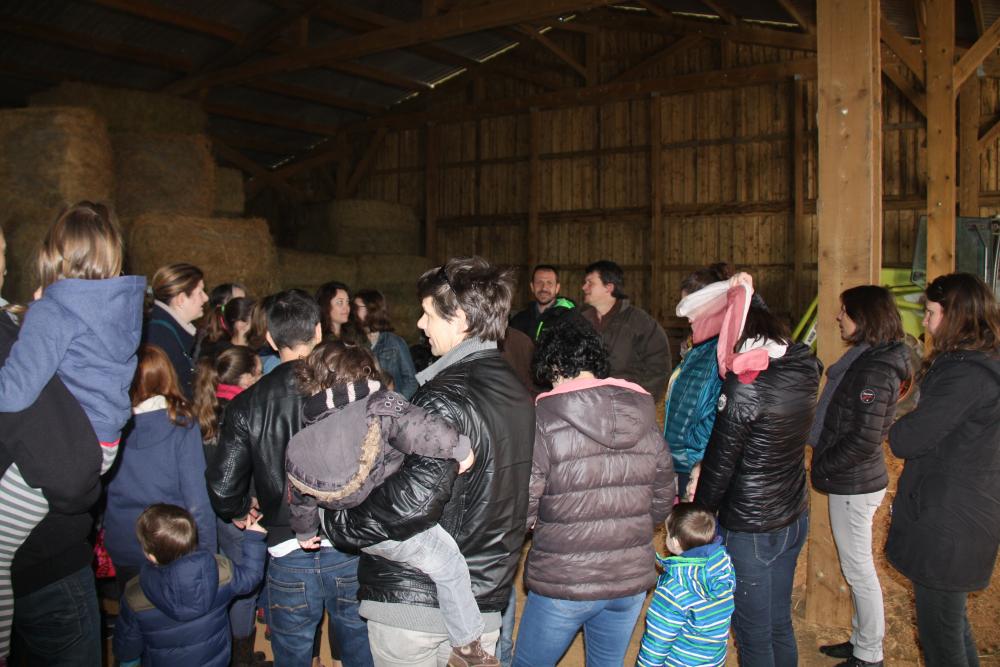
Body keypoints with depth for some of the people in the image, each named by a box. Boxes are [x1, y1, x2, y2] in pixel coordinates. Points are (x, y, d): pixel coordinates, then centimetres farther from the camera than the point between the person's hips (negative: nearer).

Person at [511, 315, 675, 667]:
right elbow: (663, 500, 7)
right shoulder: (645, 419, -1)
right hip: (632, 581, 5)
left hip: (564, 584, -5)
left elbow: (522, 509, -16)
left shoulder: (543, 420, -17)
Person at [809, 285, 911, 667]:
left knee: (858, 569, 4)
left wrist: (821, 467, -14)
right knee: (858, 566, 20)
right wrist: (824, 464, 11)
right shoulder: (867, 359, 8)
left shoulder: (874, 370, -22)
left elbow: (864, 440, -24)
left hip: (854, 485, -10)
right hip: (854, 481, 10)